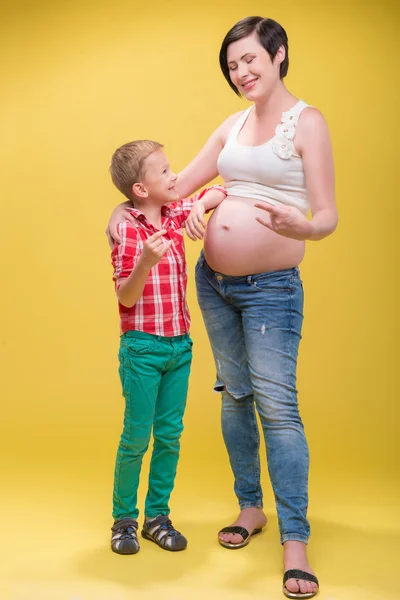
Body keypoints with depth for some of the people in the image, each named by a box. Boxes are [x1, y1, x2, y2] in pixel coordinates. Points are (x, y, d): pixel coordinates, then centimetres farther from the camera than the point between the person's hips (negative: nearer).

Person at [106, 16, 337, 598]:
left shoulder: (307, 122, -6)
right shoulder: (233, 125, 12)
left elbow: (328, 216, -12)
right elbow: (175, 185, 16)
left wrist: (301, 229, -32)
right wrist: (126, 205, 0)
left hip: (272, 286, -6)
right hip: (213, 280, 6)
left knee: (277, 404, -9)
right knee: (235, 395, 12)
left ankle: (295, 540, -1)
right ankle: (251, 507, 28)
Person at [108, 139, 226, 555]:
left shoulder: (175, 214, 6)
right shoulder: (127, 229, -12)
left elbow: (219, 192, 19)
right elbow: (126, 297, -15)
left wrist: (199, 207, -2)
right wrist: (147, 261, -32)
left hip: (180, 345, 6)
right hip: (143, 347, -6)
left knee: (170, 435, 10)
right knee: (136, 437, 2)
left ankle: (157, 516, 23)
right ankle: (123, 519, 19)